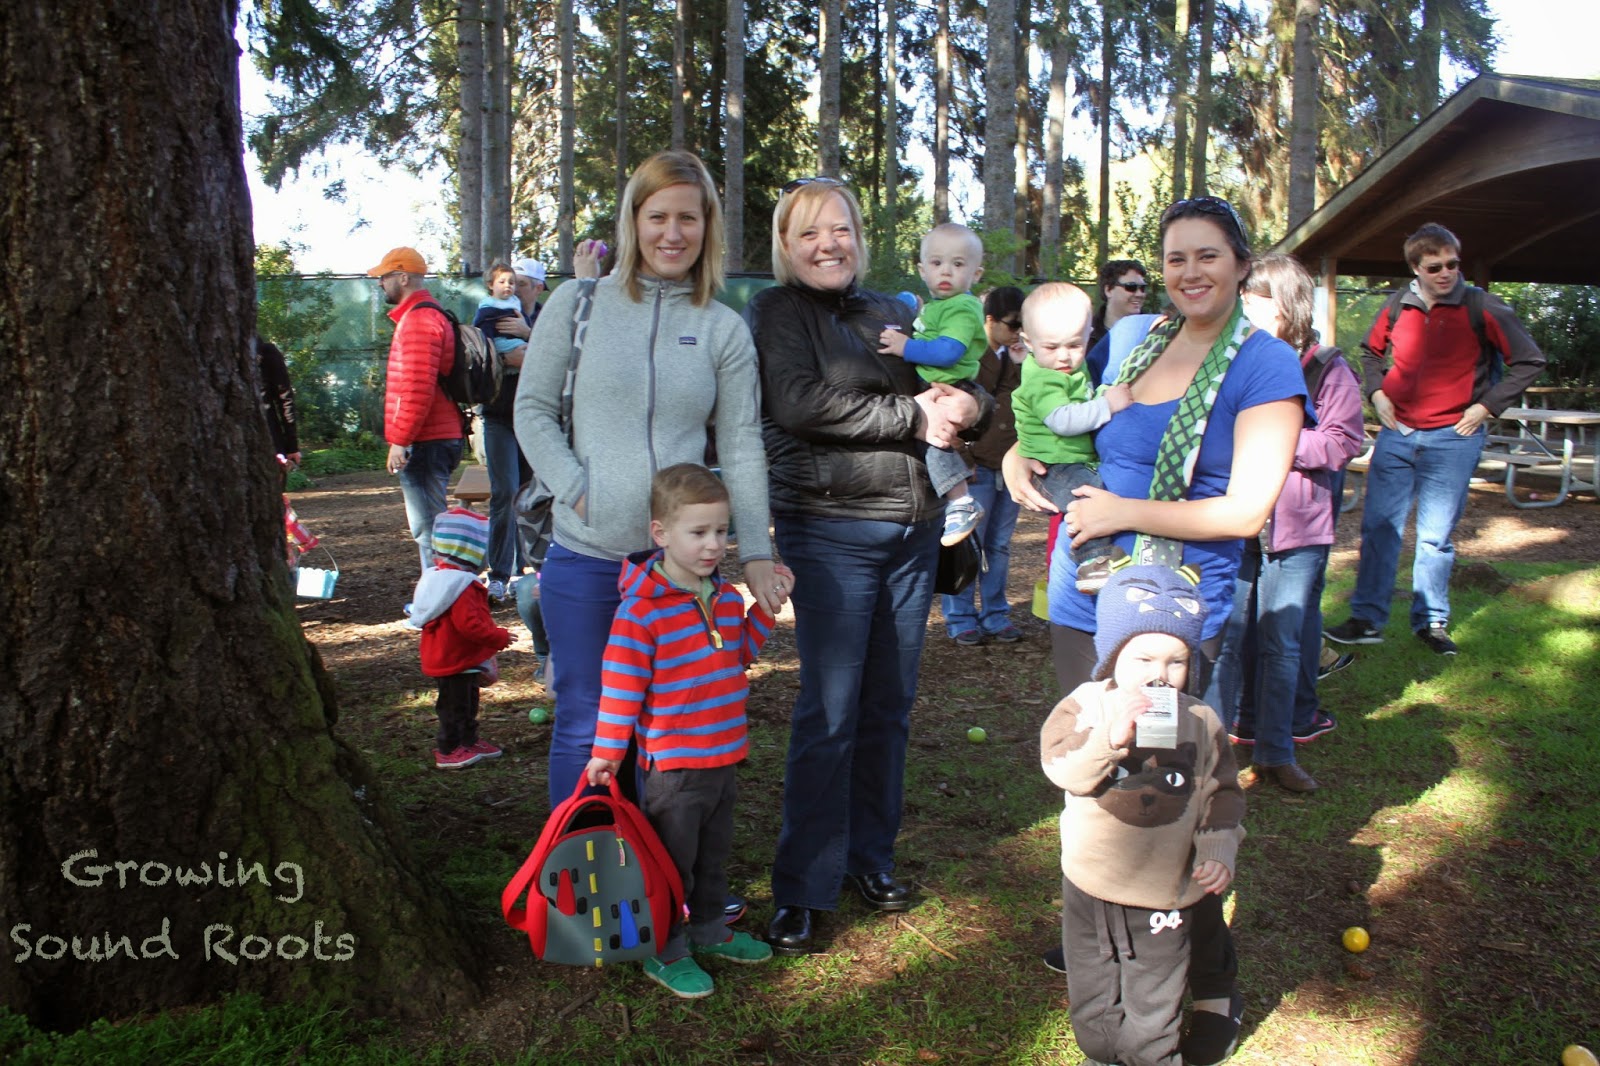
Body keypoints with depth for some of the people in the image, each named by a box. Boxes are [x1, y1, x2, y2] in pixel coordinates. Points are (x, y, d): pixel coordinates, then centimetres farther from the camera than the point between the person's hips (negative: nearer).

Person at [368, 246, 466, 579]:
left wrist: (400, 440, -20)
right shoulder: (425, 316, 21)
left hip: (424, 443, -11)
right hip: (437, 438, 11)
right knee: (427, 526, 15)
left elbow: (418, 389, -23)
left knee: (428, 527, -7)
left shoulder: (418, 321, -13)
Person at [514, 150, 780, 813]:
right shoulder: (577, 304, 2)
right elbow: (532, 410, 4)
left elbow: (741, 446, 1)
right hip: (584, 557, -1)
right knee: (584, 725, 9)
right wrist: (575, 490, -10)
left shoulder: (724, 329, 4)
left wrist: (756, 553, -6)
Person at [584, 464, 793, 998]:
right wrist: (608, 752, -15)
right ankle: (665, 950, 23)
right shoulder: (640, 609, -19)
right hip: (673, 764, -7)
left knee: (714, 853, 23)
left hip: (726, 756, 7)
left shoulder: (727, 597, 4)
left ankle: (707, 928, 41)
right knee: (672, 858, 7)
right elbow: (621, 684, -17)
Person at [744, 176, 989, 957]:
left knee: (890, 704, 11)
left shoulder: (891, 315, 16)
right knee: (830, 711, -5)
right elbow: (797, 403, -16)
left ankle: (870, 856, 26)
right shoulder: (775, 312, 1)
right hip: (831, 530, -5)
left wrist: (964, 403, -7)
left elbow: (967, 388, 19)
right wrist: (913, 416, -13)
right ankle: (801, 890, 7)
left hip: (914, 527, 6)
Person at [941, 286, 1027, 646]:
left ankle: (995, 616, 21)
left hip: (1011, 465, 6)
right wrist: (962, 459, -12)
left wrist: (1022, 365, 0)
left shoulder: (1018, 357, 13)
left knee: (1000, 545, 12)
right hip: (977, 466, -6)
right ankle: (960, 618, 10)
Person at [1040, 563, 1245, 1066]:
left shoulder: (1201, 722, -6)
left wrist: (1219, 849, -10)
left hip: (1166, 891, 0)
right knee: (1094, 997, 20)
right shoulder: (1086, 704, -14)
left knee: (1154, 1004, 17)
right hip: (1092, 885, 0)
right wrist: (1111, 737, -43)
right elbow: (1062, 767, -28)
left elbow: (1222, 791, 2)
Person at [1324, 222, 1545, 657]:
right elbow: (1370, 351, 24)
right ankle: (1367, 619, 10)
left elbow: (1530, 361, 1)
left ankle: (1431, 621, 17)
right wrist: (1376, 392, 8)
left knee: (1436, 535, 3)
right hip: (1396, 433, 3)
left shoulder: (1482, 308, -5)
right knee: (1378, 526, 3)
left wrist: (1487, 406, -5)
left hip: (1453, 438, -3)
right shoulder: (1397, 309, 4)